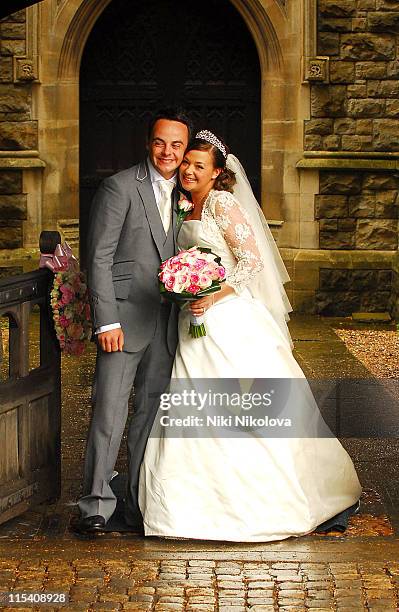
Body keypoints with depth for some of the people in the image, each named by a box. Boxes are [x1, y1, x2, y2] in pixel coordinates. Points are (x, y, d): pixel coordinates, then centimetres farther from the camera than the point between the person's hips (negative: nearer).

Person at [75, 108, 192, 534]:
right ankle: (96, 504, 4)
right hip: (124, 319, -6)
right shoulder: (119, 187, -8)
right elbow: (99, 259, -11)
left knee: (150, 412, 10)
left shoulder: (182, 193, 12)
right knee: (109, 411, -6)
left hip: (165, 323, 6)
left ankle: (141, 504, 19)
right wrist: (106, 321, -17)